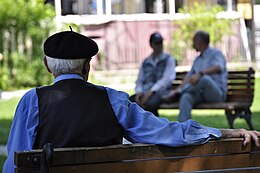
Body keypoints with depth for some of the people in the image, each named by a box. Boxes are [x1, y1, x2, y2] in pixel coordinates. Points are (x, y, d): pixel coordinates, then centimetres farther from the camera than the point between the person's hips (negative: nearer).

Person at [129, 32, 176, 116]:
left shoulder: (169, 59, 8)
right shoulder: (146, 62, 22)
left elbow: (167, 79, -6)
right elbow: (139, 80, 20)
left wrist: (151, 91, -18)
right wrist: (139, 92, -4)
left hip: (161, 92, -5)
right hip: (145, 92, 5)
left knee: (149, 103, -39)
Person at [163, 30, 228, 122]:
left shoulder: (216, 53, 4)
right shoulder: (198, 59, 26)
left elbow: (218, 68, -18)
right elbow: (189, 77, 19)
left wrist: (200, 74, -32)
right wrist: (177, 90, 2)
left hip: (217, 93, -5)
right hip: (201, 94, 5)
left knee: (205, 78, -37)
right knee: (186, 97, -28)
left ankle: (178, 93, -17)